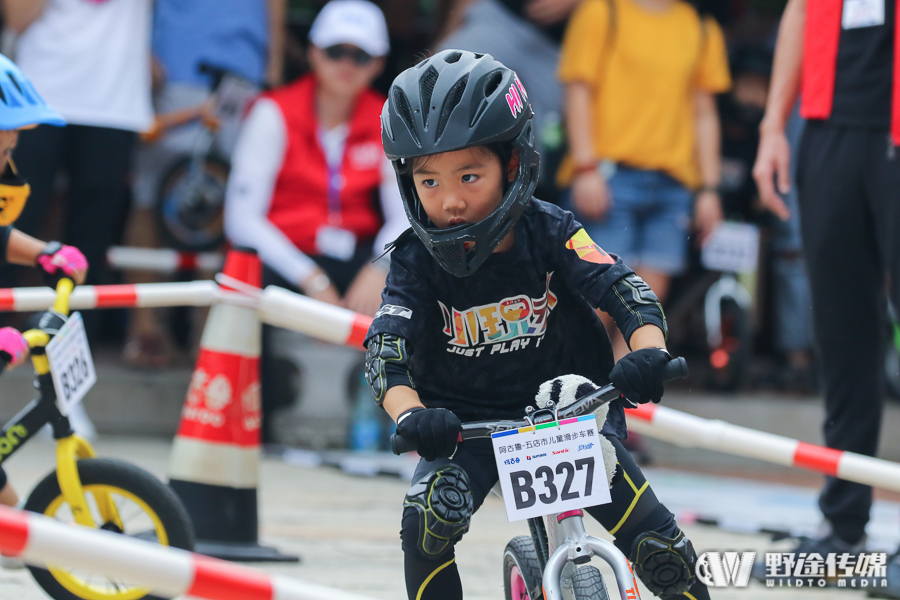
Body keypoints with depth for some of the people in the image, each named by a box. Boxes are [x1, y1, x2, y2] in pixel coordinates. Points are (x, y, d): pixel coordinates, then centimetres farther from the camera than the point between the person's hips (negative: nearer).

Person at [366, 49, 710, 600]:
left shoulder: (550, 233, -14)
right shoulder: (417, 260, -13)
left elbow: (625, 290, -24)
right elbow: (385, 347, -24)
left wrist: (649, 352, -47)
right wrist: (408, 412, -46)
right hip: (465, 424, 1)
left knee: (655, 543, -14)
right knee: (429, 519, -27)